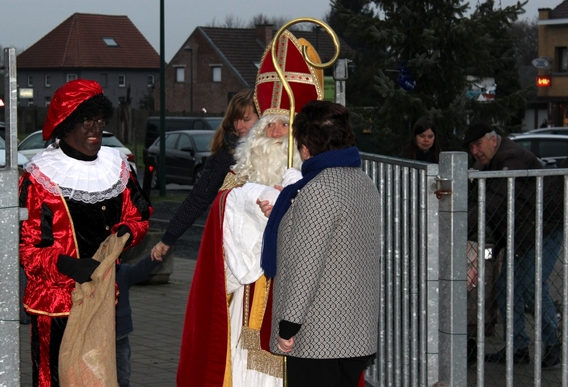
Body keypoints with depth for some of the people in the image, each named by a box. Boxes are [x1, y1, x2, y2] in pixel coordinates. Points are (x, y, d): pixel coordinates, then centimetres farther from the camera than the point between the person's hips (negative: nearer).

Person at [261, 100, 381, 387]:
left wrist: (288, 325, -14)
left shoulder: (318, 191, -17)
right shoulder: (365, 185, 11)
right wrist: (286, 217, 22)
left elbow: (306, 265, -20)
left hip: (316, 338, -9)